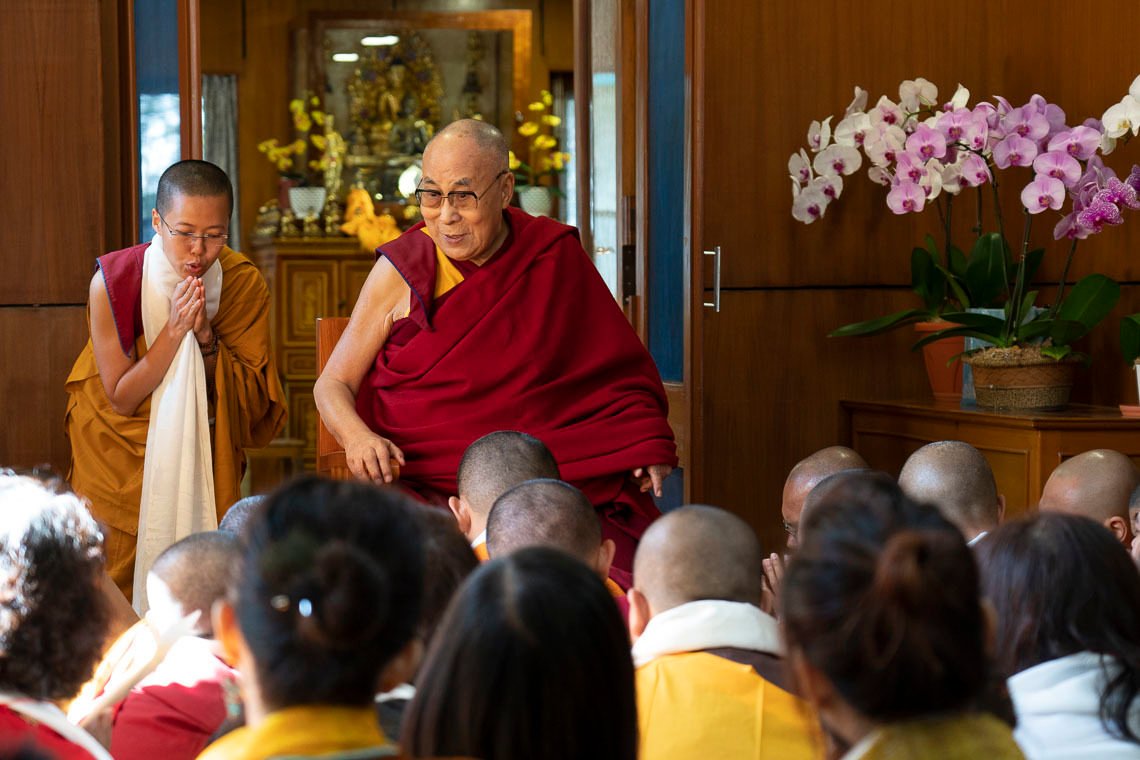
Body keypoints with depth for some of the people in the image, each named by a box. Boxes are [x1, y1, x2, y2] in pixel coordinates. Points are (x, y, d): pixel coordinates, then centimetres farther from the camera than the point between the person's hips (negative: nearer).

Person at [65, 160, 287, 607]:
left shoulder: (243, 283, -14)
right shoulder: (114, 282, -20)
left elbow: (255, 403, -11)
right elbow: (120, 399, -17)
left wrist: (207, 340, -27)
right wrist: (174, 330, -28)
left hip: (203, 449, 2)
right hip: (120, 448, -2)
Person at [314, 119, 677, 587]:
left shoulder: (555, 256, 7)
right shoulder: (402, 271, 3)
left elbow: (617, 366, 14)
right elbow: (333, 384, 8)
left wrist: (649, 444, -4)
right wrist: (358, 437, -14)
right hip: (420, 479, -1)